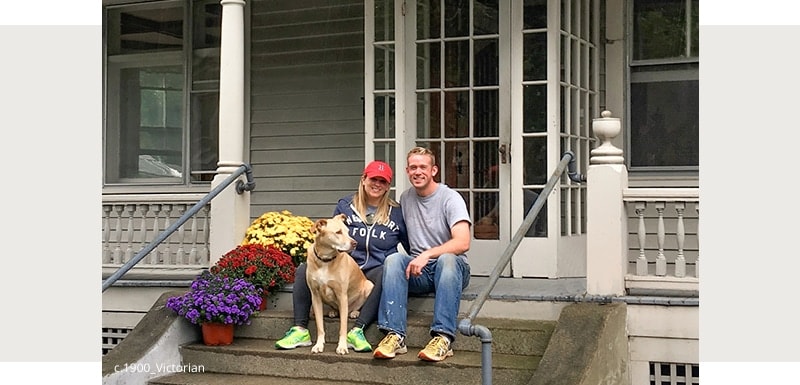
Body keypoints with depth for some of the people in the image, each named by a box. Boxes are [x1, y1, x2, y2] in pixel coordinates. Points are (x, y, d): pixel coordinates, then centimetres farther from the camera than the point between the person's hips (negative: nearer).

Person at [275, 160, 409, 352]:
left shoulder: (396, 212, 9)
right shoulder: (345, 206, 11)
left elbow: (412, 246, 13)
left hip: (375, 271, -2)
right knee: (304, 269, -21)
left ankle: (357, 330, -40)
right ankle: (300, 330, -22)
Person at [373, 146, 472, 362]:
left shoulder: (450, 198, -6)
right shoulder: (405, 199, 12)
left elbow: (462, 243, -20)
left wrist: (427, 254, -32)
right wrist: (414, 261, 0)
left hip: (451, 266, -4)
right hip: (418, 271, 4)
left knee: (447, 259, -37)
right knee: (393, 259, -26)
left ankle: (443, 338, -45)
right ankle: (395, 336, -37)